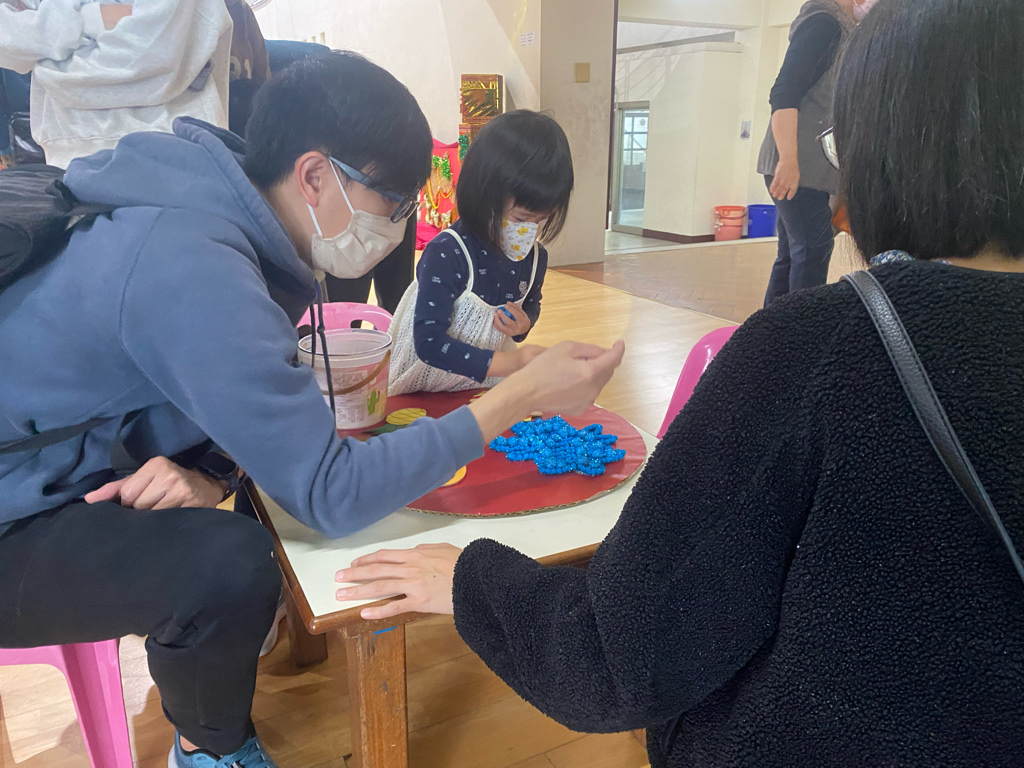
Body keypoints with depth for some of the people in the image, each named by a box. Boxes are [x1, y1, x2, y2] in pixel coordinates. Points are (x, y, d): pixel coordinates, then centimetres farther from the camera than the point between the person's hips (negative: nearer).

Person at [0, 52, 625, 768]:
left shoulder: (218, 212, -4)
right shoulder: (197, 269, -33)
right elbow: (329, 492, -31)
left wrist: (209, 474, -16)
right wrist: (521, 397, -28)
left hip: (58, 467, 9)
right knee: (232, 563, -27)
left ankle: (194, 649, 29)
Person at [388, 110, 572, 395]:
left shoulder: (535, 256, -2)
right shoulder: (447, 254, -23)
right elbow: (429, 342, -25)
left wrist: (523, 324, -6)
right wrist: (508, 362, -32)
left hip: (488, 389, 3)